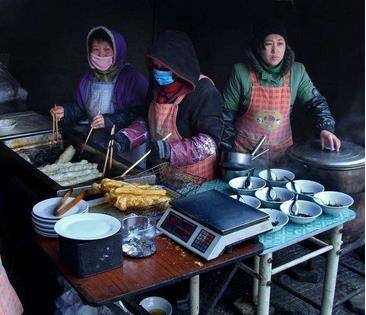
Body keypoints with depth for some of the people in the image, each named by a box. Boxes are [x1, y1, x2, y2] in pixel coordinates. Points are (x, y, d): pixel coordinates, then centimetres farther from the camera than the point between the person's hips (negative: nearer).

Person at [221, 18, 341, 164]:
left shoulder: (297, 71, -6)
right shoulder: (241, 72, -12)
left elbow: (316, 101, 1)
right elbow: (227, 112, -6)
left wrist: (325, 129, -16)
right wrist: (228, 150, -5)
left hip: (282, 150, 2)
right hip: (245, 151, -2)